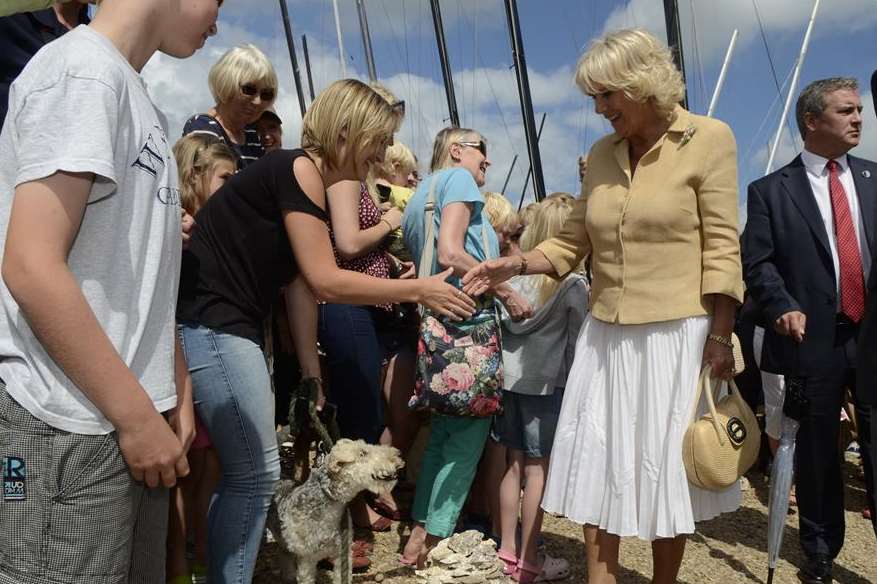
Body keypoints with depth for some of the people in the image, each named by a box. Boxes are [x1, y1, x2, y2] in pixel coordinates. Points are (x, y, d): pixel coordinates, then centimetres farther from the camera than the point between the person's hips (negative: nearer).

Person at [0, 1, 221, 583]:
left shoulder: (142, 105, 15)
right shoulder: (82, 69, -12)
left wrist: (176, 394, 13)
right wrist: (137, 416, -17)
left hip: (132, 416, 8)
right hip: (70, 431, -8)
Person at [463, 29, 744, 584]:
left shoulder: (709, 138, -5)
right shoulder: (601, 154, 9)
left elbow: (722, 250, -8)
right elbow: (572, 243, 11)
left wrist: (721, 339, -12)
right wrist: (514, 265, -4)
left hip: (675, 336, -4)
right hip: (605, 336, 5)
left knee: (666, 468, 8)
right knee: (599, 467, 8)